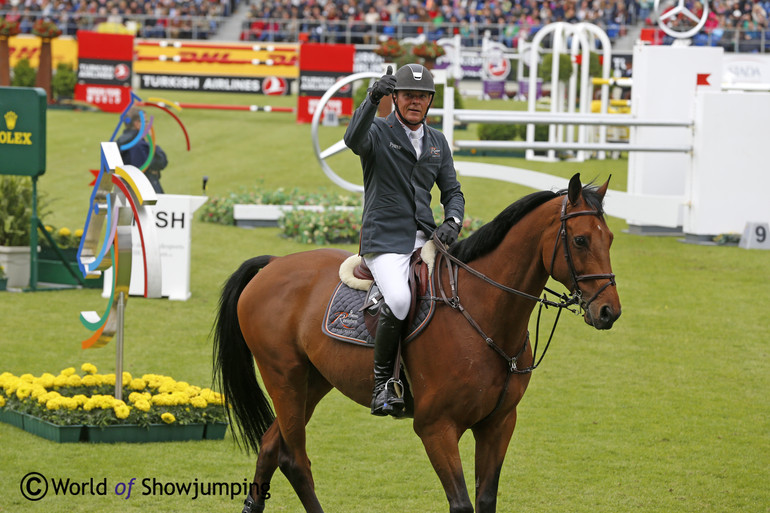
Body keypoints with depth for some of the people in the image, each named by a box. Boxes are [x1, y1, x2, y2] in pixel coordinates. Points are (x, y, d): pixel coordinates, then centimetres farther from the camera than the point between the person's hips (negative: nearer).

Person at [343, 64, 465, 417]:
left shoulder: (438, 143, 17)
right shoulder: (379, 133, -1)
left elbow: (452, 191, 20)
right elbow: (354, 139, -25)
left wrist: (452, 222, -2)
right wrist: (373, 99, -40)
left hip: (425, 239, 6)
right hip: (385, 241, -6)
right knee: (399, 299, -31)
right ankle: (382, 384, -18)